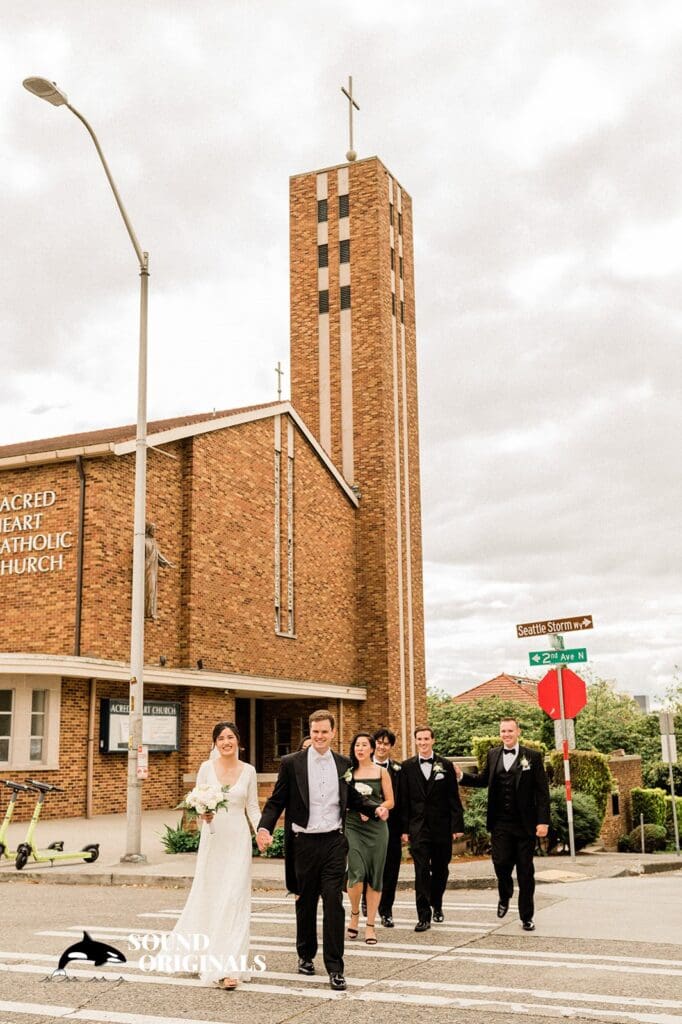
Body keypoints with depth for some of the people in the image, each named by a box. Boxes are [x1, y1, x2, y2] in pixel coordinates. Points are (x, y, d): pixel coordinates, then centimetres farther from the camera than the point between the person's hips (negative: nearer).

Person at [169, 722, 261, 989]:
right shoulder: (206, 768, 0)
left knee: (234, 898, -6)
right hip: (212, 839, 0)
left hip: (238, 840, 0)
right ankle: (204, 955, 32)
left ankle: (228, 966, -1)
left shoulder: (248, 771, 3)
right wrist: (203, 813, -20)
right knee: (208, 896, 7)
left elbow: (252, 807, 7)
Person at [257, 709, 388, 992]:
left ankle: (335, 968, 0)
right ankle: (306, 955, 33)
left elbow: (353, 797, 15)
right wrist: (264, 828, -16)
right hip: (304, 843, -1)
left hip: (334, 841, 1)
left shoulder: (343, 763, 6)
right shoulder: (291, 763, -3)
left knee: (334, 903, -4)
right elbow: (276, 801, -2)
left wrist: (375, 808, -3)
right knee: (306, 902, 13)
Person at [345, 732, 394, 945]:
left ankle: (371, 925, 13)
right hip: (352, 826, -1)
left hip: (376, 827, 1)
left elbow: (390, 802, 5)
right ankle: (355, 914, 12)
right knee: (357, 873, -15)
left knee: (375, 876, 3)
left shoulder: (381, 772, 5)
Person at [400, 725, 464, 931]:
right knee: (421, 871, -6)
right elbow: (404, 800, 3)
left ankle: (437, 905, 34)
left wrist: (457, 825, -3)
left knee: (440, 869, 12)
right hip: (418, 827, -1)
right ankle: (424, 916, -4)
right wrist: (404, 829, -2)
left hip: (442, 826, 1)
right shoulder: (408, 766, 3)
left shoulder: (446, 765, 3)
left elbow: (453, 798, 2)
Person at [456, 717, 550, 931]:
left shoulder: (532, 757, -4)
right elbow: (483, 779, 17)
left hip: (525, 824, -2)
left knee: (525, 870, 5)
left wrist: (543, 821, -12)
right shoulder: (493, 755, 7)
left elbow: (542, 791, -6)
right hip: (500, 823, 2)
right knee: (501, 863, -4)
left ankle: (527, 917, 17)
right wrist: (461, 775, 1)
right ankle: (505, 897, 29)